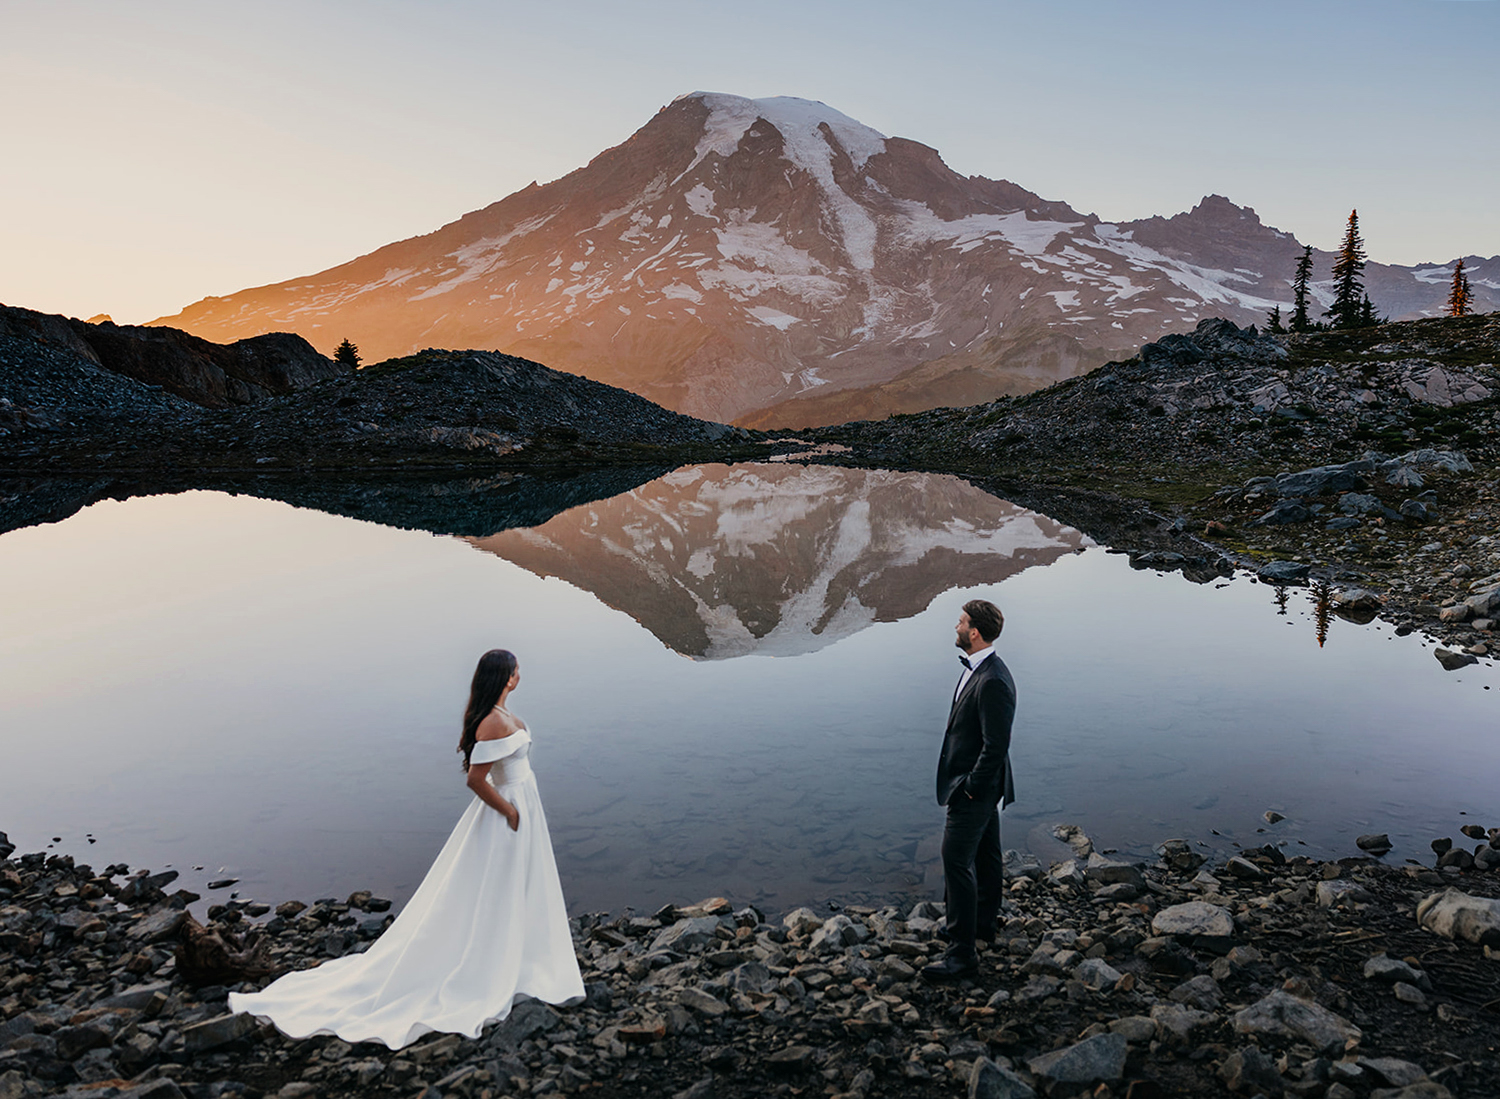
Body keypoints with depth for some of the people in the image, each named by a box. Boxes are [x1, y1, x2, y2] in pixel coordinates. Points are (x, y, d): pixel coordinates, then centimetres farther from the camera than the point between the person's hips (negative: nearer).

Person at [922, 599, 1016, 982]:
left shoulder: (993, 682, -28)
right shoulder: (975, 668, 5)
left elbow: (996, 746, -27)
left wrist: (971, 788, -19)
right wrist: (972, 784, 15)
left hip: (975, 789, -11)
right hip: (981, 786, 11)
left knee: (957, 862, -7)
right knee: (986, 854, 23)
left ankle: (962, 953, -1)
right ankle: (984, 923, 40)